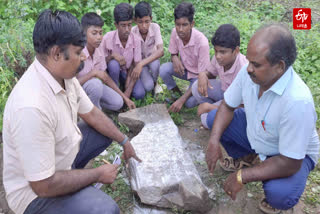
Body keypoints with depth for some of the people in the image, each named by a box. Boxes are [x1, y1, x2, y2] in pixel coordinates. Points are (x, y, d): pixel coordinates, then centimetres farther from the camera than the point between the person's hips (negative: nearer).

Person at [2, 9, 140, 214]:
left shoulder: (63, 74, -10)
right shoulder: (32, 107, -37)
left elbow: (92, 114, 5)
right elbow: (44, 185, -30)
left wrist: (125, 141, 6)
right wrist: (98, 174, -18)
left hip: (63, 152, 8)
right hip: (38, 189, -8)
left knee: (107, 131, 13)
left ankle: (73, 173, 16)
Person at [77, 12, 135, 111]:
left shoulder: (99, 53, -7)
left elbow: (106, 77, 3)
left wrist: (125, 98, 1)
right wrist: (93, 73, -33)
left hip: (94, 85, 6)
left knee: (118, 103, -11)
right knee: (95, 83, -35)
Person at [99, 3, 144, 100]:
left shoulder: (135, 40, -19)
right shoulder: (108, 38, -23)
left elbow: (136, 66, -16)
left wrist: (128, 91, -25)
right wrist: (112, 55, -35)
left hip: (129, 72, 1)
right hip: (113, 71, -1)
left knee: (140, 94, -22)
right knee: (114, 64, -37)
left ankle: (125, 85, 11)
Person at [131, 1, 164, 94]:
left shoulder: (155, 27, -24)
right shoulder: (132, 33, -25)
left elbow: (160, 51, -35)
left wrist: (141, 64, -46)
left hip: (152, 58, 1)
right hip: (138, 61, -1)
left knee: (155, 64, -35)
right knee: (148, 87, -23)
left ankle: (155, 82, -2)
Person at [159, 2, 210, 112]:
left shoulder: (202, 42, -33)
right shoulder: (175, 32, -17)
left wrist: (181, 100, -35)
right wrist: (175, 58, -27)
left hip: (198, 75, -5)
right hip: (184, 69, 5)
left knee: (189, 102, -28)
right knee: (163, 69, -24)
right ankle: (176, 92, 3)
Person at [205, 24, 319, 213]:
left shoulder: (297, 101, -40)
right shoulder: (250, 72, -23)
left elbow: (290, 164, -32)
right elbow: (227, 106, -6)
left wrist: (242, 177, -27)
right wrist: (214, 141, -20)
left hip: (294, 155, -5)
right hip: (253, 134, 6)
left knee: (279, 194, -33)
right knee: (214, 118, -5)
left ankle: (277, 198, 8)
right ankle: (243, 155, 21)